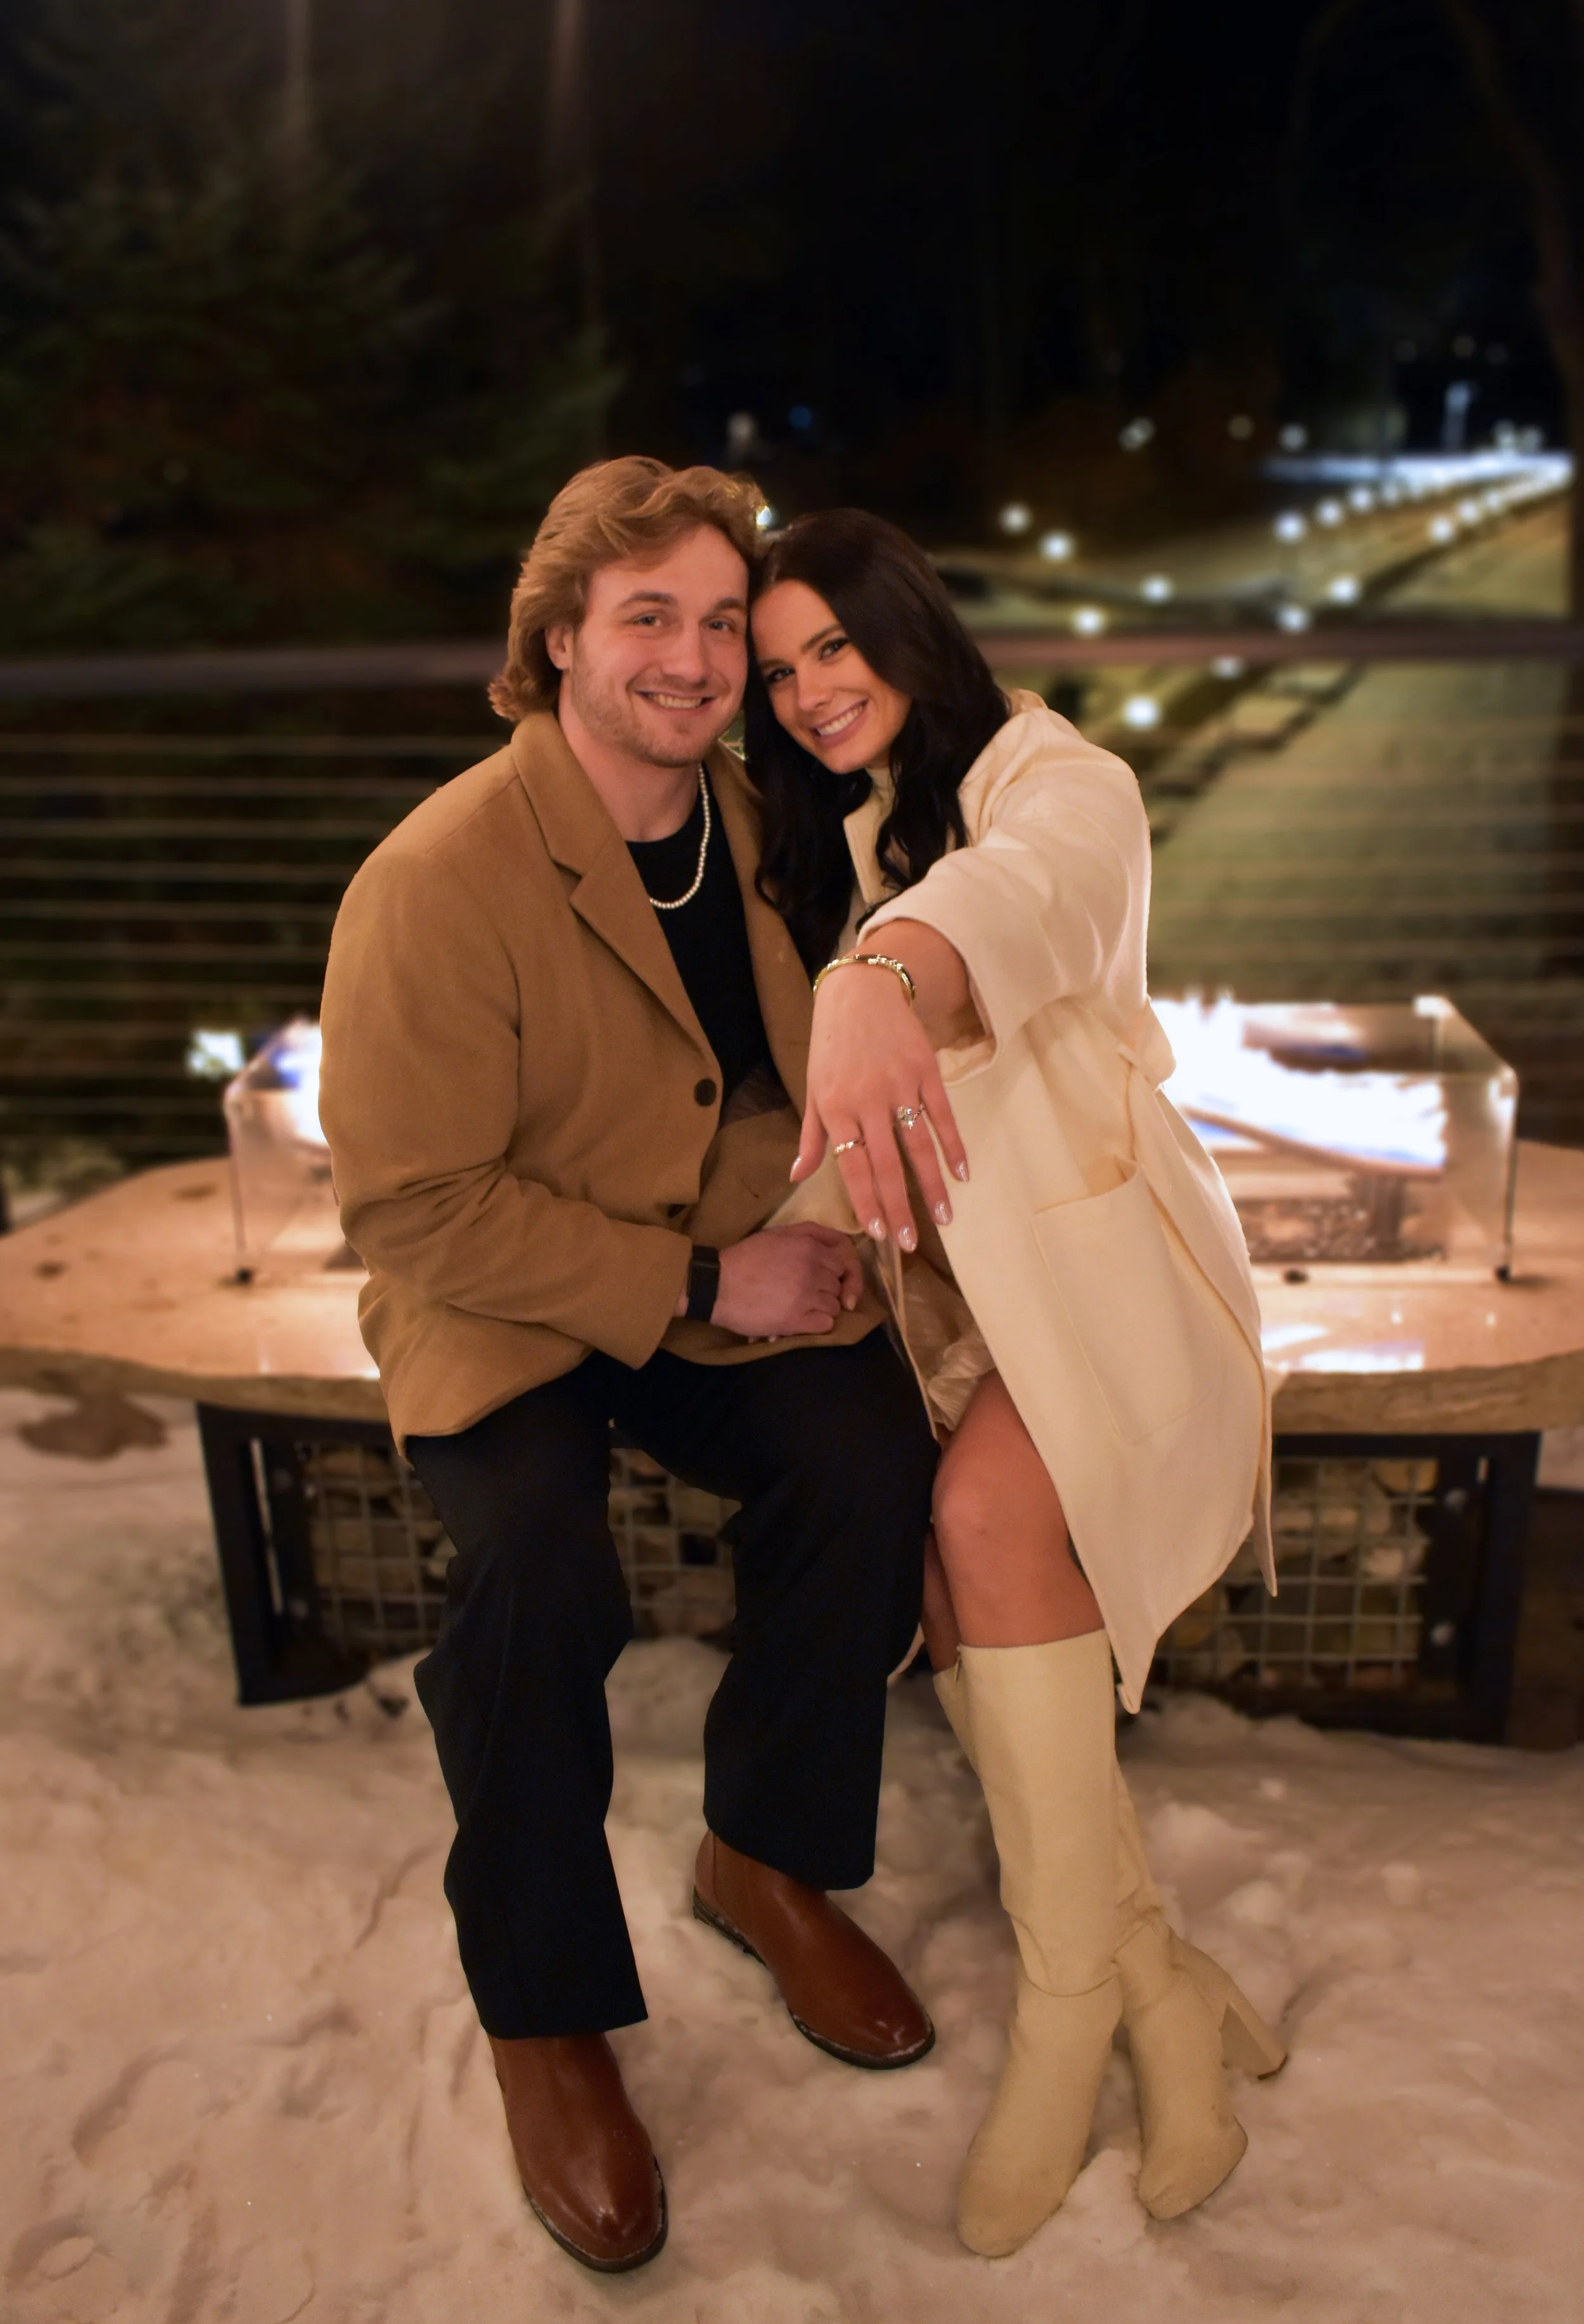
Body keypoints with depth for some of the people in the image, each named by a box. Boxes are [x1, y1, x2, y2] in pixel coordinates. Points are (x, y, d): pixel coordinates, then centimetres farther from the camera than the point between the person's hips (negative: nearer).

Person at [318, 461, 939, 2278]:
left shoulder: (755, 823, 2)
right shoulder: (439, 879, -18)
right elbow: (412, 1203, -19)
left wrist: (819, 1228, -2)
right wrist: (695, 1283, -20)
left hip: (732, 1280, 5)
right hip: (498, 1311, -5)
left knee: (873, 1448, -21)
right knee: (539, 1564, -31)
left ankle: (763, 1860, 5)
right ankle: (546, 2021, -4)